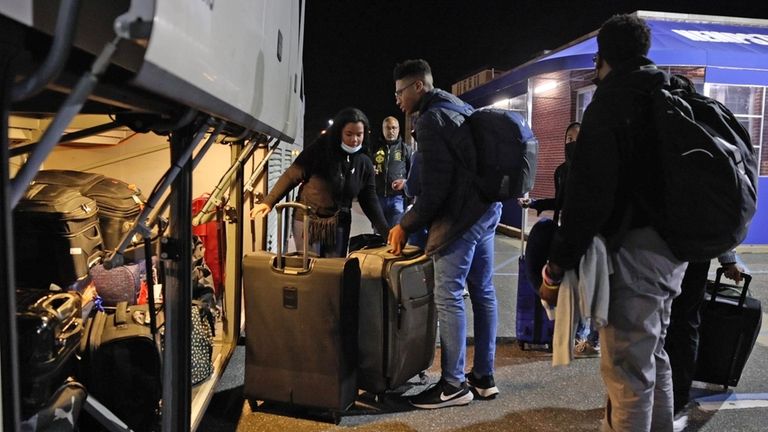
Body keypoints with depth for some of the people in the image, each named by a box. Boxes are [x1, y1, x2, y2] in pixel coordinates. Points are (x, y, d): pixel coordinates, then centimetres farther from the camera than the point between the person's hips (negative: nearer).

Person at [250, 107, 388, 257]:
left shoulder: (365, 163, -1)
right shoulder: (320, 147, -11)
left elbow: (370, 201, 2)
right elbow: (293, 175, -9)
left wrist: (386, 232, -7)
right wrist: (269, 201, -15)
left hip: (338, 225, 3)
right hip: (308, 220, -3)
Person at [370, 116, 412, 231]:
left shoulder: (405, 149, 7)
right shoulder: (375, 149, 14)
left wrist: (406, 182, -16)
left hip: (397, 198, -3)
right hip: (378, 198, 3)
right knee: (380, 233, 11)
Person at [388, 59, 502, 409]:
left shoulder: (431, 120, -12)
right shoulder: (461, 108, 18)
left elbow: (434, 189, -18)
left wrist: (405, 226, -6)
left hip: (460, 216, -10)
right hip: (487, 208, 10)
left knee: (449, 298, -3)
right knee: (483, 292, 12)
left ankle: (454, 384, 5)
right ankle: (484, 377, 22)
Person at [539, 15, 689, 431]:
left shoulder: (610, 103, -12)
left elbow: (588, 195, -20)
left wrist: (555, 267, -16)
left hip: (634, 251, -9)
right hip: (670, 247, 10)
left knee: (628, 369, -1)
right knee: (652, 356, 22)